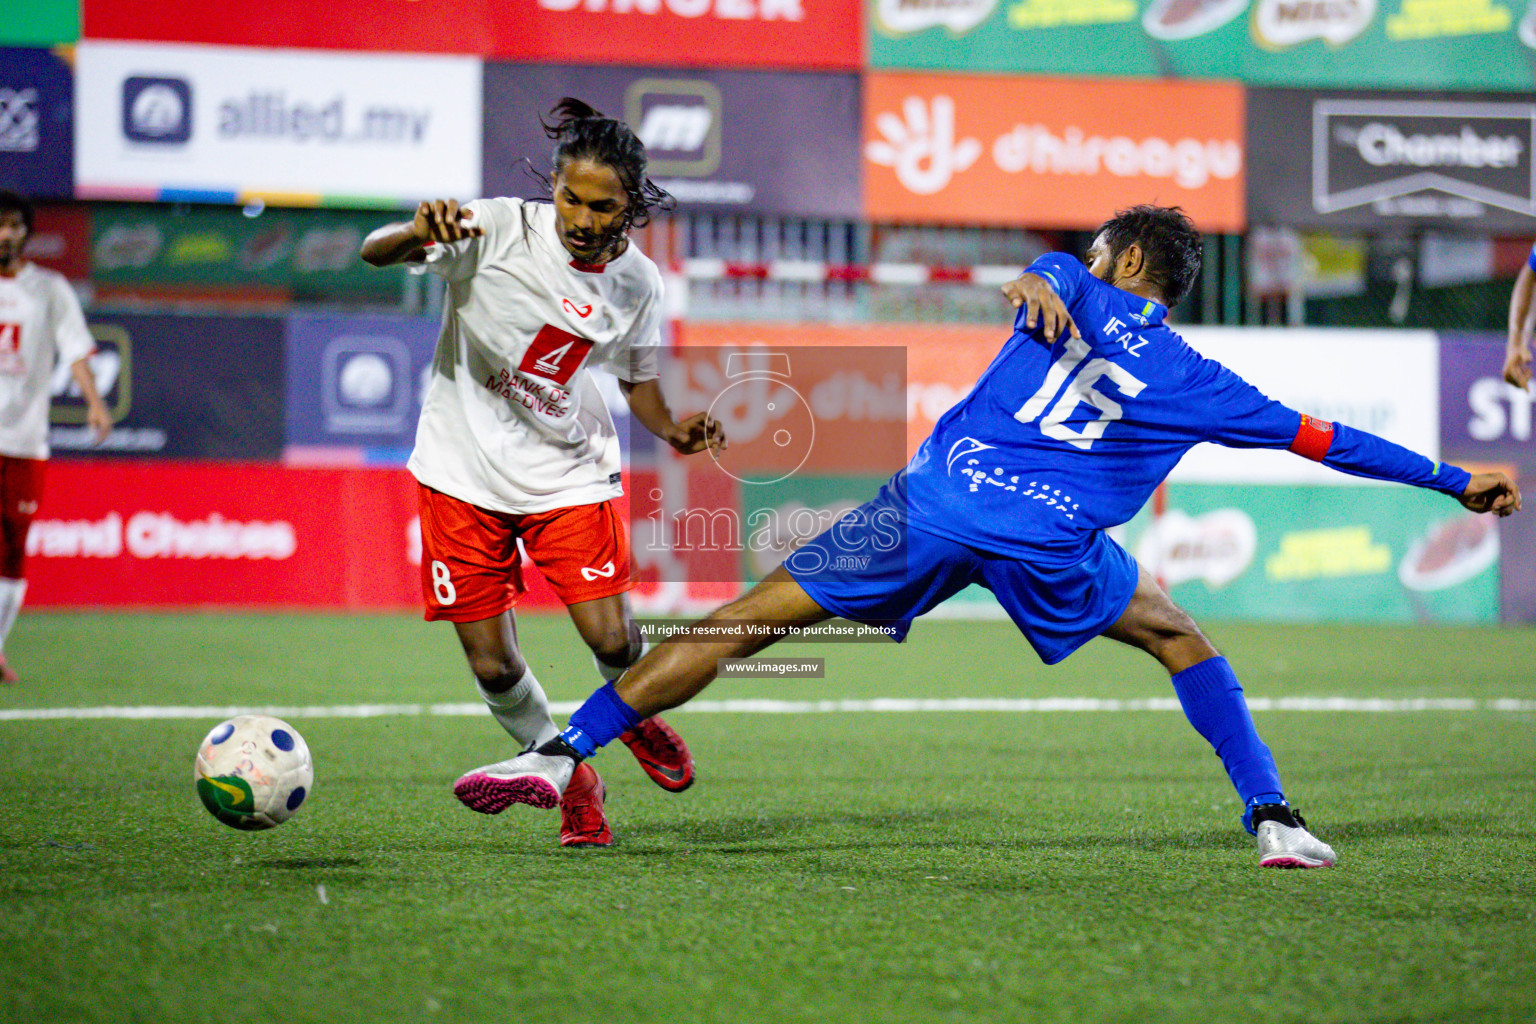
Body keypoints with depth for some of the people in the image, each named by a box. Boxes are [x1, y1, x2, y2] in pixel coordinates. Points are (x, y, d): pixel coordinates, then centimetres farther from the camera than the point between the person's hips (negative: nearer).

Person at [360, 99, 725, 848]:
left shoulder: (637, 282, -5)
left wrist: (673, 430, -9)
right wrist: (420, 232, -45)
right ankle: (571, 779, 24)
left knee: (611, 638, -11)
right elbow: (373, 252, -22)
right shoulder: (497, 231, -17)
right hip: (465, 474, -1)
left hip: (569, 473, 2)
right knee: (491, 665, -2)